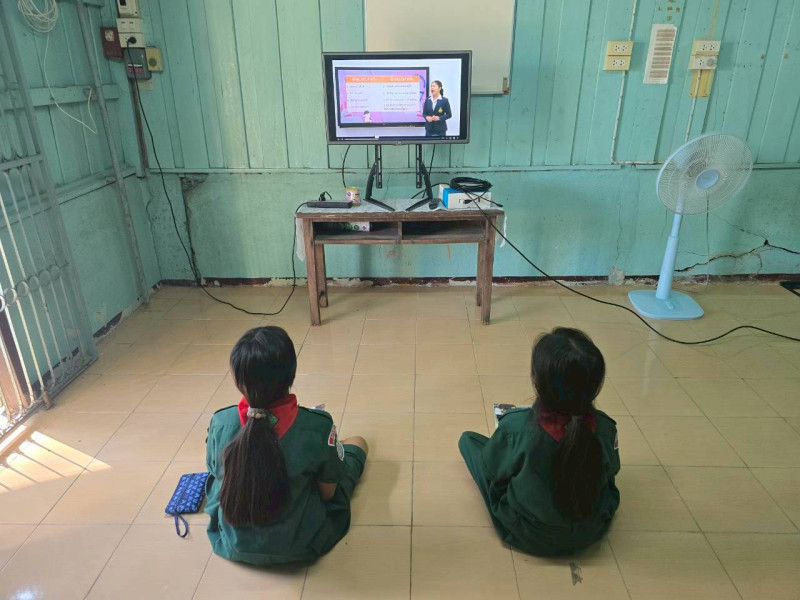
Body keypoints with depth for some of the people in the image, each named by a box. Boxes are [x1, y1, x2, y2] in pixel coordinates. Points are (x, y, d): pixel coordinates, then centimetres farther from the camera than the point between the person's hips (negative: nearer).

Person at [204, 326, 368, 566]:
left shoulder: (220, 423, -21)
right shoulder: (318, 426, -29)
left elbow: (215, 473, 0)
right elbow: (328, 492, -13)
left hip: (233, 545, 2)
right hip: (301, 546, -2)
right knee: (357, 444, 15)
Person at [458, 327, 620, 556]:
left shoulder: (515, 426, -32)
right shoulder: (604, 427, -24)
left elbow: (492, 469, -12)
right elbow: (611, 470, -2)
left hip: (525, 535, -2)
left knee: (468, 439, 9)